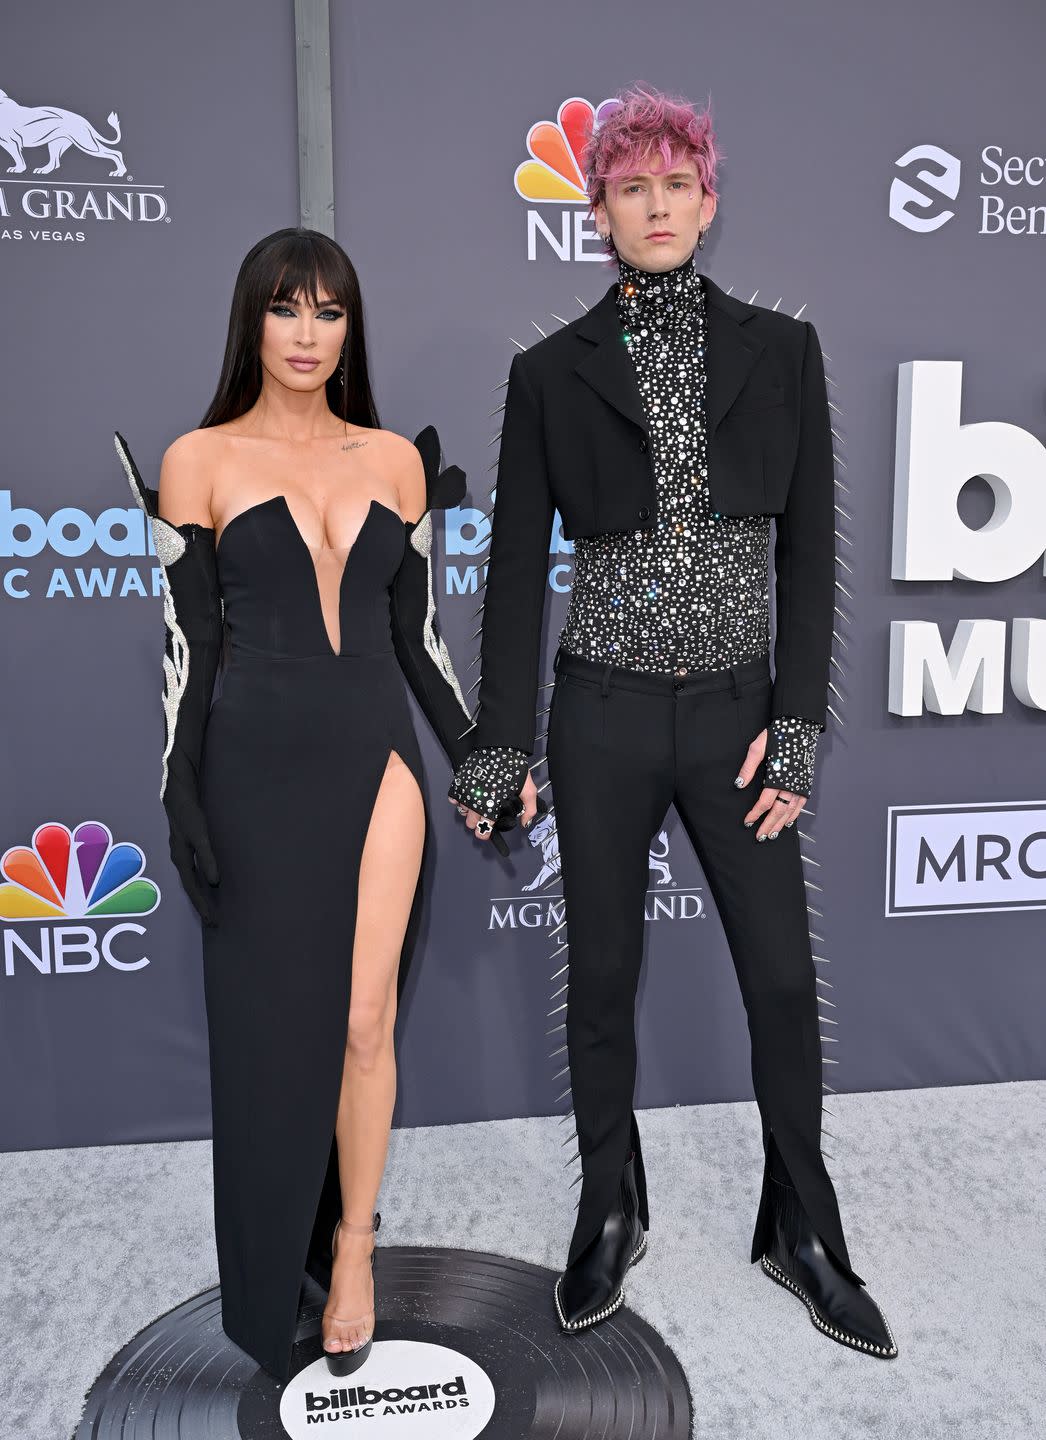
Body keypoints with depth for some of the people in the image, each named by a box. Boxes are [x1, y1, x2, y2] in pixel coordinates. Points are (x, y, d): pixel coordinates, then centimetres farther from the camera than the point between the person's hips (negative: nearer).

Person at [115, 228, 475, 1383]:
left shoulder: (396, 458, 7)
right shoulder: (198, 460, 0)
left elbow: (415, 627, 10)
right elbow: (189, 643, -2)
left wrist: (471, 752, 10)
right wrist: (180, 794, -6)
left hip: (377, 762, 2)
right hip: (259, 768, -2)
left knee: (363, 1025, 4)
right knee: (269, 1028, 8)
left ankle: (352, 1250, 28)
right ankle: (272, 1279, 31)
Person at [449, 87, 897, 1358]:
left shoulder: (779, 351, 4)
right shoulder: (552, 372, 2)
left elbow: (809, 550, 1)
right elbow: (516, 563, 2)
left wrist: (796, 728, -6)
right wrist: (497, 749, 0)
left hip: (737, 708, 1)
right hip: (602, 713, 0)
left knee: (783, 976, 6)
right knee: (601, 970, 10)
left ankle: (804, 1231, 29)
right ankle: (610, 1216, 32)